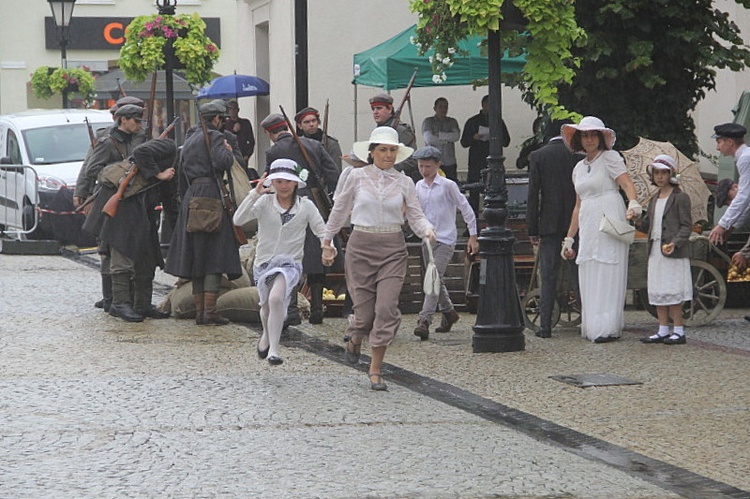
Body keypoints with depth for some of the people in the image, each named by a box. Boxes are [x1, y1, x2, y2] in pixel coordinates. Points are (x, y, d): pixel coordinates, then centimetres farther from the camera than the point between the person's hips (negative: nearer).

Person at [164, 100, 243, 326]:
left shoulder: (189, 140, 20)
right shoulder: (215, 137, -5)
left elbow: (181, 174, 23)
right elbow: (221, 162, -21)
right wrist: (229, 152, 0)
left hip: (191, 197, 8)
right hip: (211, 195, -8)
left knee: (196, 256, 10)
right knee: (214, 254, -7)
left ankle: (199, 311, 11)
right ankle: (209, 311, -12)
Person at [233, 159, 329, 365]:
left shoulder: (305, 206, -2)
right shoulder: (265, 202, -3)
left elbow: (321, 231, 1)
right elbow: (238, 220, -14)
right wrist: (255, 194, -23)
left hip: (290, 263, -2)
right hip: (263, 263, 2)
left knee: (276, 299, -28)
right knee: (267, 307, 18)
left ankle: (273, 350, -22)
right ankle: (267, 335, 53)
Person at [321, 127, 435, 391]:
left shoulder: (404, 182, 5)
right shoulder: (357, 176, 1)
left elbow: (416, 216, 4)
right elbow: (340, 210, 12)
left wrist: (428, 230, -17)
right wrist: (327, 241, 16)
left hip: (393, 249, 1)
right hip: (361, 247, -1)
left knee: (387, 308, -11)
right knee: (365, 309, -2)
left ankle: (375, 369, -1)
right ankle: (355, 340, 36)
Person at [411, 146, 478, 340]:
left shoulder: (448, 185, -8)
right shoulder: (419, 187, 8)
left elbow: (465, 209, -3)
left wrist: (473, 236, -2)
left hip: (445, 239, -6)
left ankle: (424, 320, -23)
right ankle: (449, 312, 35)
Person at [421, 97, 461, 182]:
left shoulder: (452, 122, 14)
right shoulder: (428, 121, 7)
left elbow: (456, 136, -4)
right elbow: (429, 138, -9)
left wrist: (438, 135, -7)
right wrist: (447, 140, -2)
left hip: (450, 163, 2)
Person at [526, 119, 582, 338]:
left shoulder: (537, 156, -2)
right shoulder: (578, 155, 0)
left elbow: (533, 195, -4)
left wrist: (532, 230, -1)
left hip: (549, 224, -1)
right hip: (576, 222, 1)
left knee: (548, 277, 2)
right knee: (578, 273, 8)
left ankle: (545, 326, -1)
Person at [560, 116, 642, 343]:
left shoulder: (610, 158, 0)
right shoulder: (579, 168, 19)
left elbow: (627, 183, -16)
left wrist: (633, 204, -36)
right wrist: (569, 238, 21)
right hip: (587, 228, 7)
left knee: (608, 274, -8)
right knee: (588, 279, 3)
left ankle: (608, 328, -9)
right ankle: (592, 326, 6)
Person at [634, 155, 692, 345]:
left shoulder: (680, 198, -6)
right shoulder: (654, 200, 17)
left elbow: (686, 226, -10)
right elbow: (648, 226, 18)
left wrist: (674, 243, -23)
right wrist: (637, 222, -4)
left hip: (673, 252, -8)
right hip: (655, 251, 8)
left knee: (673, 293, -7)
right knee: (657, 293, 9)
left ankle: (679, 331, -1)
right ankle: (663, 331, 15)